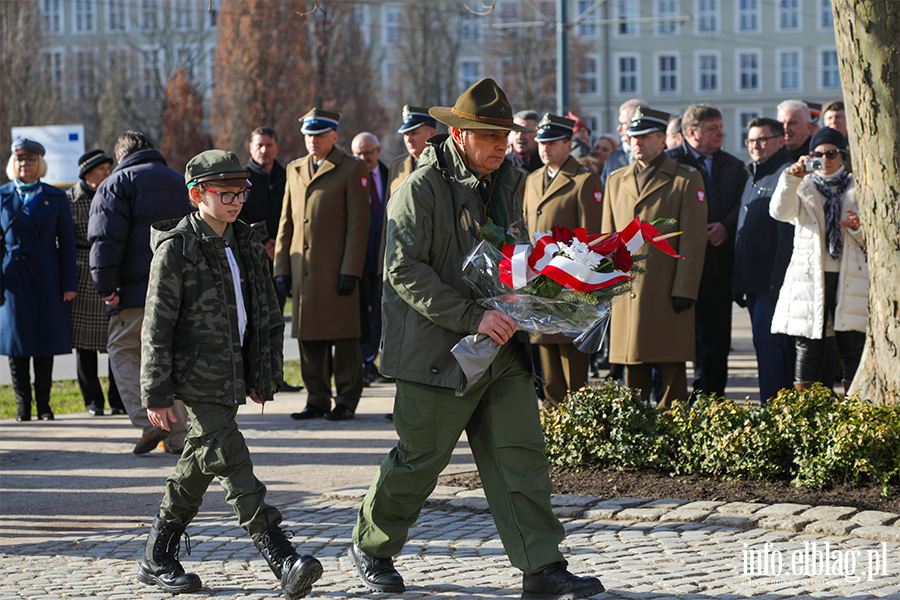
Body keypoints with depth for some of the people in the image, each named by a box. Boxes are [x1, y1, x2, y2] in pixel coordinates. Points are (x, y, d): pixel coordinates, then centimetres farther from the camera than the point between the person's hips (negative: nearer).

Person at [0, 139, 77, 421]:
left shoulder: (56, 198, 6)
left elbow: (67, 242, 5)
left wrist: (70, 283, -2)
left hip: (48, 279, 1)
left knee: (47, 343, 3)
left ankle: (43, 404, 12)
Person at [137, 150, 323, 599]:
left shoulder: (247, 243, 11)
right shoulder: (177, 249, -10)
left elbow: (268, 314, 18)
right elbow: (157, 326, -10)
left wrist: (264, 375, 14)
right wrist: (156, 394, -12)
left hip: (233, 374, 7)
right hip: (196, 374, -7)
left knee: (198, 466, 13)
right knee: (230, 462, -14)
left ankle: (157, 560, 25)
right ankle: (281, 558, -22)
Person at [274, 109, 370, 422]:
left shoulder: (353, 170, -1)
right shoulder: (295, 170, 17)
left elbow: (358, 224, -6)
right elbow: (286, 223, 18)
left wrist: (351, 271, -13)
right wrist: (282, 267, 10)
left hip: (336, 270, -5)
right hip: (303, 271, 5)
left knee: (343, 337, -2)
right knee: (309, 337, 7)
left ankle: (347, 402, 4)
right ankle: (317, 401, 14)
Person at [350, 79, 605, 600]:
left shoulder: (507, 182, 11)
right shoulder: (423, 188, -12)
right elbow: (405, 269, -18)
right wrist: (473, 316, -23)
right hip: (439, 351, -6)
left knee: (522, 455, 0)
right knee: (420, 459, 4)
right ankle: (372, 547, 25)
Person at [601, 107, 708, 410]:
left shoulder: (687, 179, 1)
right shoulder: (616, 181, 16)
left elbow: (693, 240, -4)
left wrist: (684, 291, -10)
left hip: (668, 293, -4)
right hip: (627, 292, 4)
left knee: (672, 373, -1)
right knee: (633, 373, 6)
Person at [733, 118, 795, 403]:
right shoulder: (752, 178, 20)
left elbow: (787, 236, -17)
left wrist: (778, 281, -21)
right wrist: (738, 282, 20)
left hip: (773, 282, -9)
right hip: (753, 283, 9)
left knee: (767, 341, -12)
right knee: (765, 342, 10)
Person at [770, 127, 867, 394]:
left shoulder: (857, 188, 14)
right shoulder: (804, 188, 11)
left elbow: (871, 241, 14)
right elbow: (780, 212, -11)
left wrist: (858, 228, -8)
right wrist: (792, 178, -23)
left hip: (850, 279, 1)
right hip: (809, 279, -1)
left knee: (853, 347, -3)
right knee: (808, 348, -2)